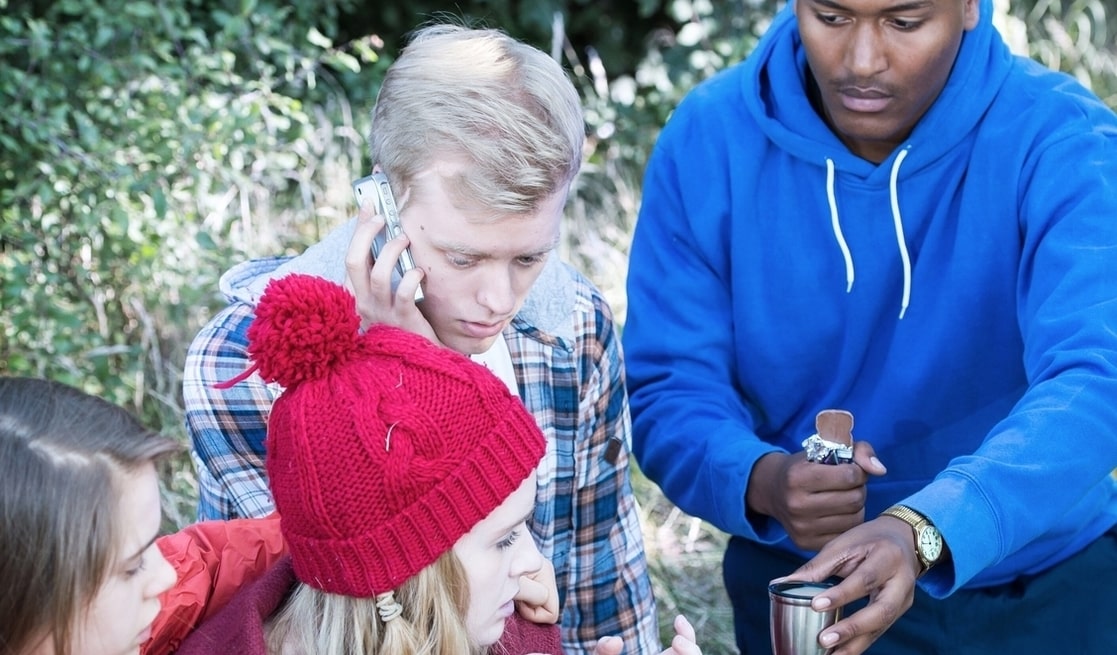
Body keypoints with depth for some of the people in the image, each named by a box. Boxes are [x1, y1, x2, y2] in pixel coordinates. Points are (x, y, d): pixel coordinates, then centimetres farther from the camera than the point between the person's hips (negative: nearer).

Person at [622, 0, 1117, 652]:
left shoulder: (1063, 142, -20)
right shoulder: (708, 140, -13)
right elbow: (667, 389, -13)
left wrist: (924, 530, -50)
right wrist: (761, 481, -35)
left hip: (1043, 590, -1)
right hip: (801, 588, 1)